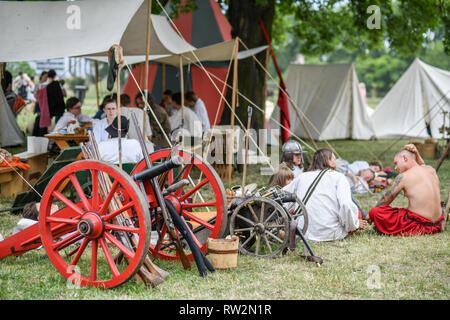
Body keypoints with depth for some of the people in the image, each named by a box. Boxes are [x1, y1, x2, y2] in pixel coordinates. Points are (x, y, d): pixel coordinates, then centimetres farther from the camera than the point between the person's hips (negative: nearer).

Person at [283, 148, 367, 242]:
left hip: (302, 233, 4)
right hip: (329, 235, -4)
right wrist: (354, 225, 3)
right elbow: (346, 205, -14)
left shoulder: (302, 177, 13)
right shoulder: (338, 177, 1)